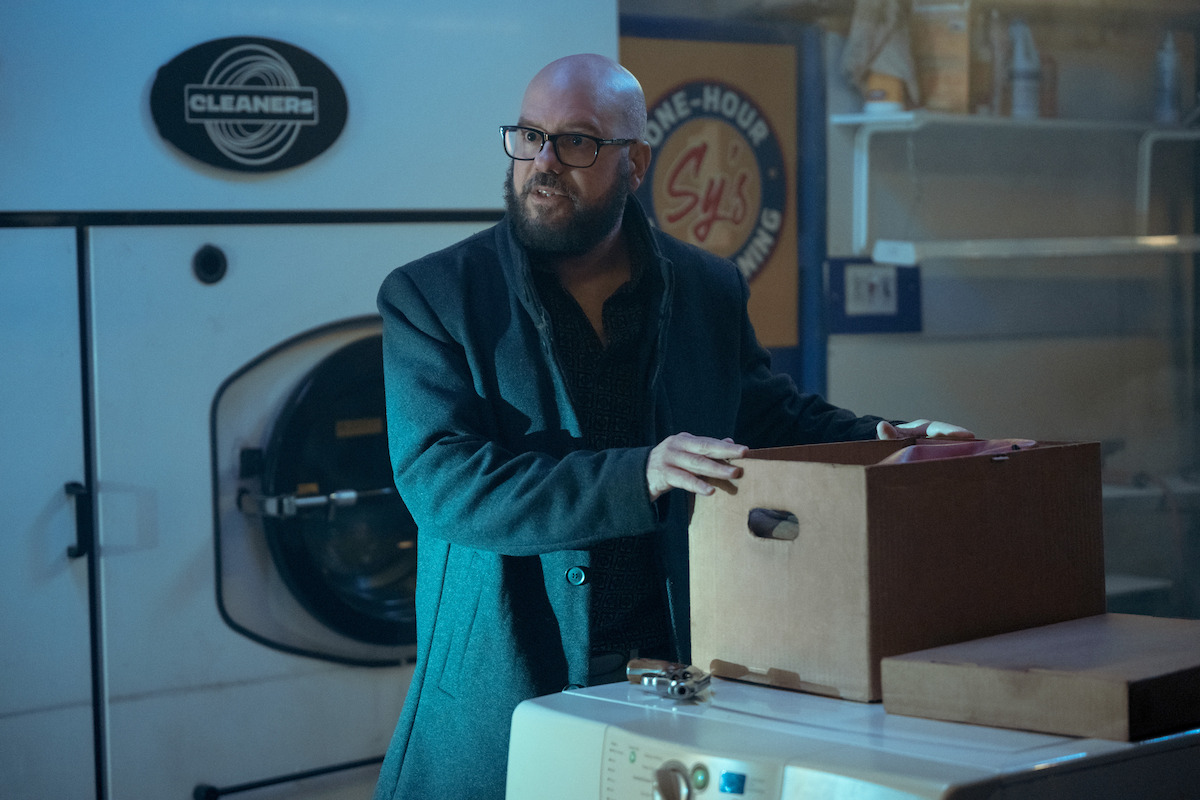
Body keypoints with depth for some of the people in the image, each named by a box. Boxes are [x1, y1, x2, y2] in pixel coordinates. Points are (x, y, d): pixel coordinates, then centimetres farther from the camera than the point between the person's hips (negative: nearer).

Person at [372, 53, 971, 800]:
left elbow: (773, 414, 22)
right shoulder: (429, 296, -3)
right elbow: (439, 476, -15)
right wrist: (638, 477, -25)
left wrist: (878, 438, 1)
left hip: (676, 674, 3)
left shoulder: (709, 289, 8)